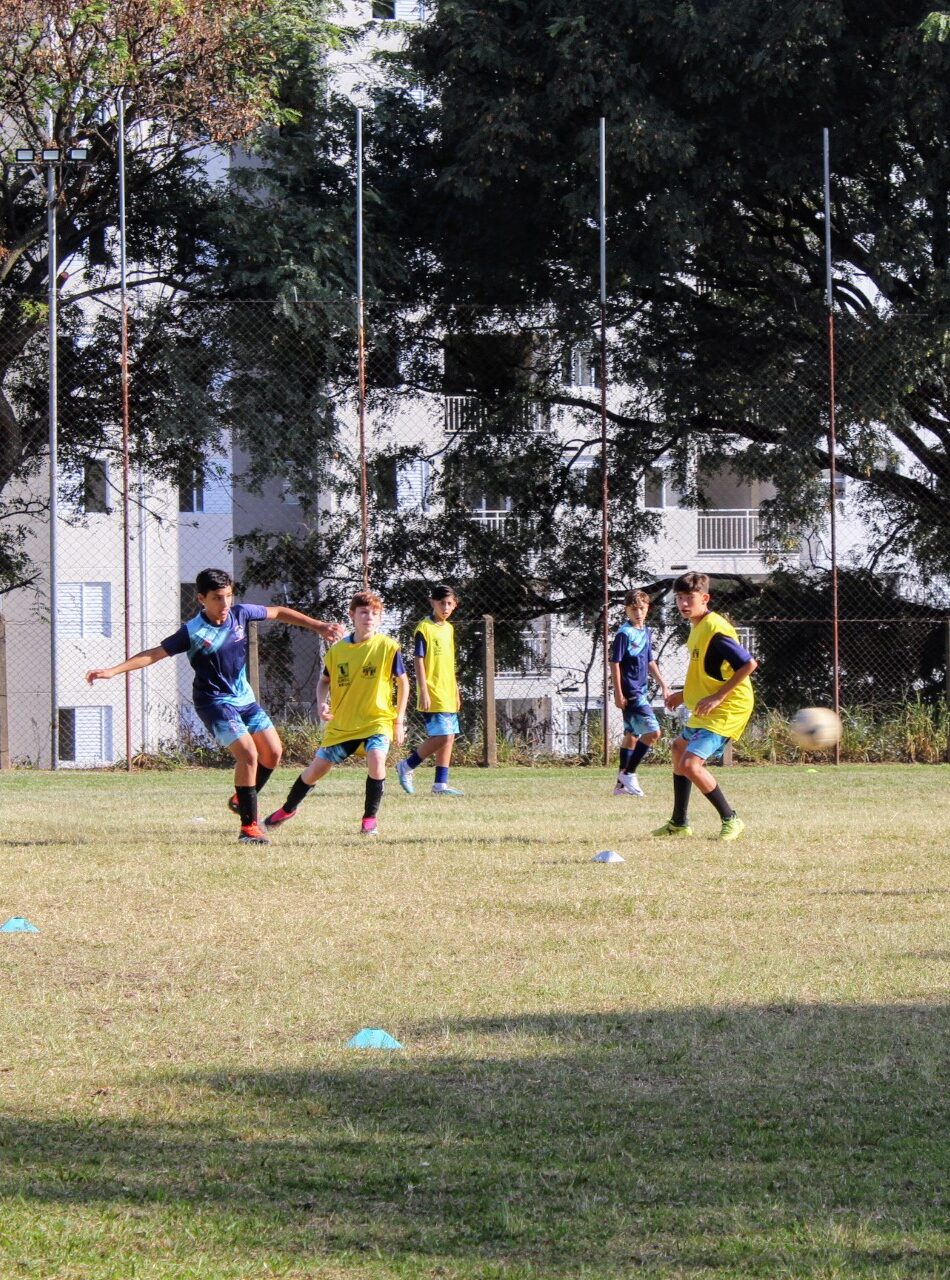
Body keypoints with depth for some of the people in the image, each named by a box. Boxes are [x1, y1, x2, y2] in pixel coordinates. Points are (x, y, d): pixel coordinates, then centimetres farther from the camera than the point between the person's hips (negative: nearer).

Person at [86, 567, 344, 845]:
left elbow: (278, 612, 10)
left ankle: (242, 801, 29)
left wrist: (318, 626, 13)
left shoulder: (240, 614, -6)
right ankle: (248, 826, -11)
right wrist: (112, 671, -24)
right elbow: (154, 654, -17)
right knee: (248, 754, -20)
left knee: (273, 753, 5)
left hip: (244, 697, 7)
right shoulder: (193, 632, -19)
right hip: (215, 702, -7)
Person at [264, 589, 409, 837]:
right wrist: (322, 705, -6)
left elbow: (403, 682, 0)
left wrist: (399, 719, -2)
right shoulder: (337, 650, -2)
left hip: (377, 720, -3)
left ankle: (370, 820, -15)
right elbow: (324, 681, 13)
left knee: (376, 758, -30)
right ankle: (288, 809, 35)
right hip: (341, 723, 3)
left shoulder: (388, 647, -10)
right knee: (316, 769, 8)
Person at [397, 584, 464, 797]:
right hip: (433, 696, -8)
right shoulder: (424, 628, -9)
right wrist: (423, 692, -18)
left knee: (448, 738, 6)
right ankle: (407, 767, 2)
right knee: (441, 736, -13)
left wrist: (456, 692, 22)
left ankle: (441, 784, 10)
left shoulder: (449, 629, 15)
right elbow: (419, 661, -13)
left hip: (448, 694, 8)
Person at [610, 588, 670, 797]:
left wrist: (663, 684, 21)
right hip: (630, 692, -9)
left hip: (640, 691, 9)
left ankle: (622, 783, 20)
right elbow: (615, 663, -15)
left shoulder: (646, 632, 12)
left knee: (632, 735, 13)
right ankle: (628, 773, -7)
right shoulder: (625, 634, -13)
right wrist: (618, 693, -18)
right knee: (653, 732, -15)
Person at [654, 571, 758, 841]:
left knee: (690, 764, -22)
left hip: (727, 710, -11)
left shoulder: (715, 631, -21)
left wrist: (718, 696, -27)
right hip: (704, 712, 11)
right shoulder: (698, 628, 11)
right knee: (679, 749, 26)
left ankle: (730, 820, -8)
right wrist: (685, 695, 15)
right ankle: (679, 824, 39)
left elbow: (748, 664, -27)